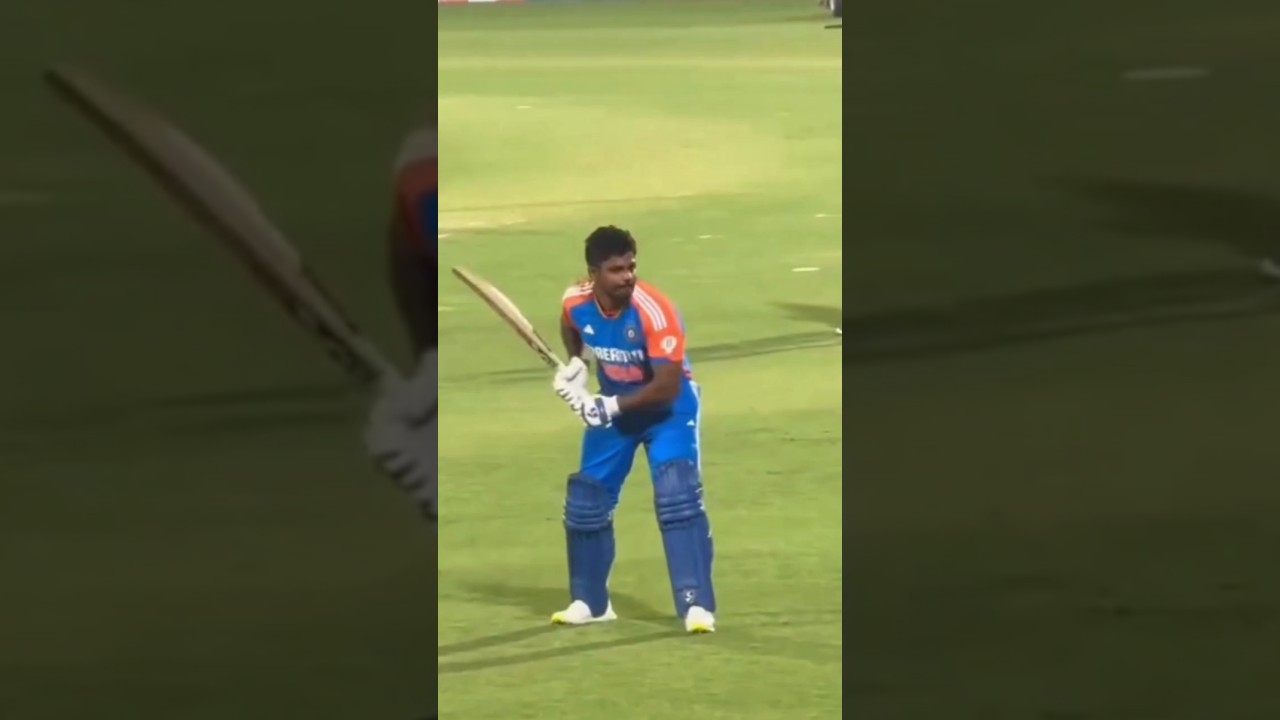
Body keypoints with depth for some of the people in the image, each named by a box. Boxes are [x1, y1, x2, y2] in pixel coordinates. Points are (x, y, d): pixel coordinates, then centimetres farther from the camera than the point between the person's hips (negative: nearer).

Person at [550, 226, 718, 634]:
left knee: (677, 497, -21)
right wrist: (574, 366, -7)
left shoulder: (654, 311, -33)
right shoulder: (575, 303, -18)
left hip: (667, 408, -6)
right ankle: (590, 602, 28)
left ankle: (697, 604, -21)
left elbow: (668, 387, -33)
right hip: (612, 406, 6)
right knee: (585, 500, 10)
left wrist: (612, 407, -33)